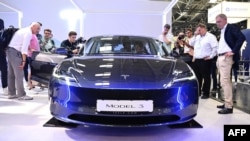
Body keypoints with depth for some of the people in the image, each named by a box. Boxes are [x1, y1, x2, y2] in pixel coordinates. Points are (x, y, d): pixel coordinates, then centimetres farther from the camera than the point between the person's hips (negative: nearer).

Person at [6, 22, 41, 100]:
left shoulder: (23, 30, 21)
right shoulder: (29, 33, -9)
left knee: (11, 74, 11)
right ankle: (21, 95, -6)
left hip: (10, 50, 10)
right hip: (15, 52, -10)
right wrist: (24, 60, -20)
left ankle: (11, 94, 18)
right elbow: (24, 47, -18)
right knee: (19, 75, -8)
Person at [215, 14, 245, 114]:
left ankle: (229, 106, -7)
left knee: (225, 82, -12)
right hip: (220, 58, 9)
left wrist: (233, 52, -21)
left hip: (226, 58, -9)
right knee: (226, 82, 13)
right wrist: (218, 55, 9)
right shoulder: (222, 31, 20)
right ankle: (227, 103, 21)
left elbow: (242, 37, -19)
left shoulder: (232, 27, -5)